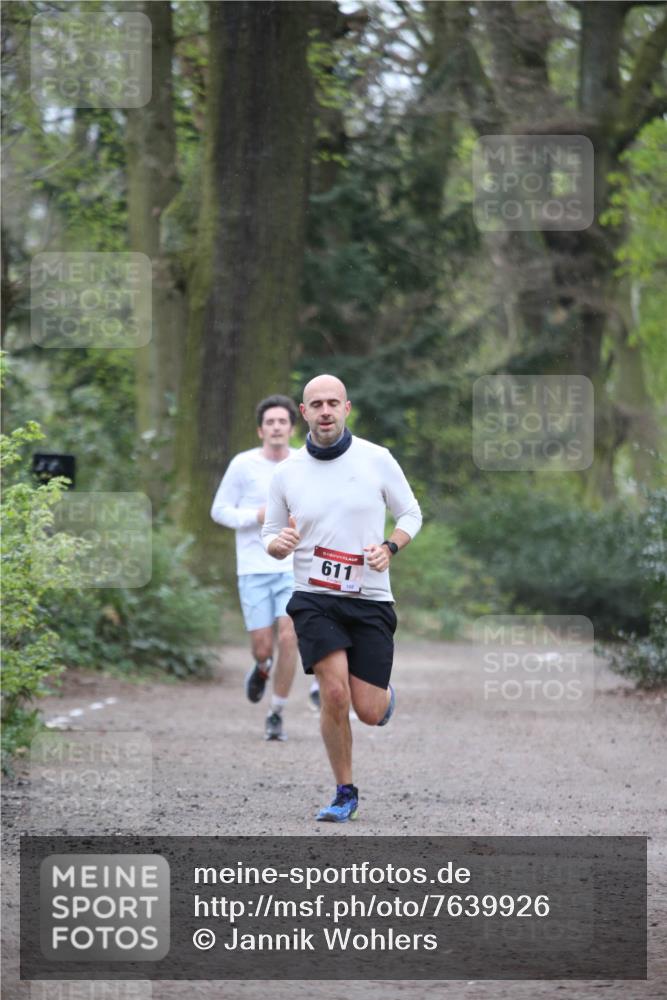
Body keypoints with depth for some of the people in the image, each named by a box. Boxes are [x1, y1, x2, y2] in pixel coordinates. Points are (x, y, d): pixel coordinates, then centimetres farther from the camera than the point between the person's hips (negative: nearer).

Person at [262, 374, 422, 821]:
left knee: (369, 711, -5)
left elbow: (411, 513, 9)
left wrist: (389, 547, -10)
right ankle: (345, 793, -1)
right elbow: (271, 536, 12)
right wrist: (278, 543, -13)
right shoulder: (286, 472, 3)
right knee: (335, 692, -19)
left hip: (370, 599, 0)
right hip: (314, 599, 0)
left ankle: (386, 695, 35)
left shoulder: (377, 460, -1)